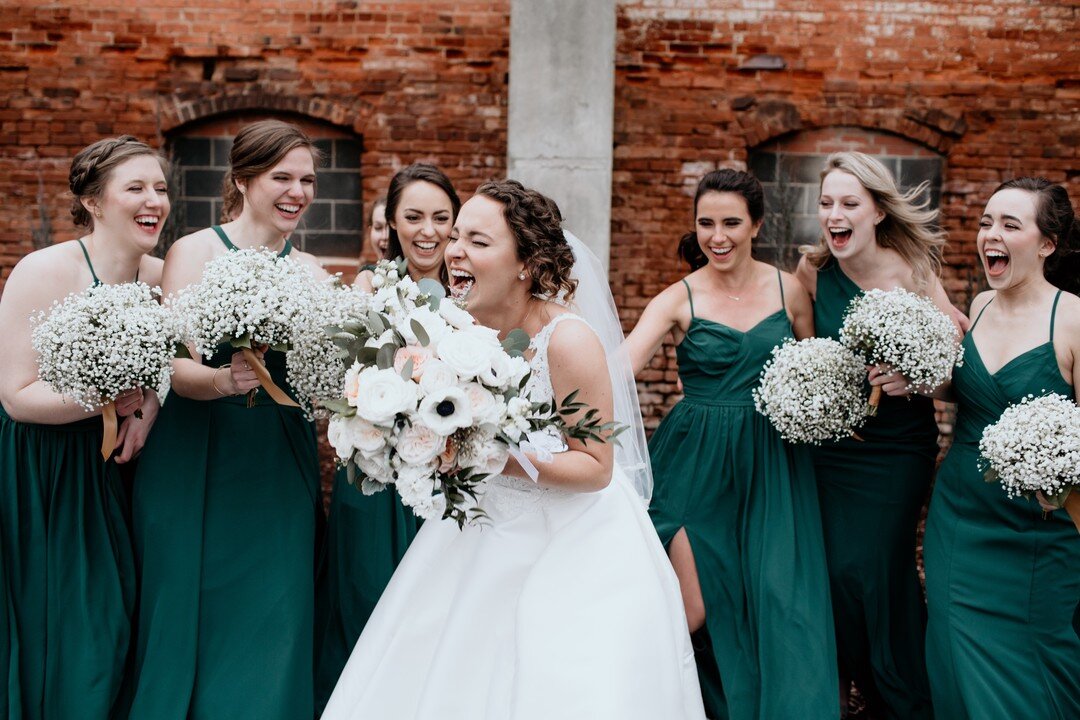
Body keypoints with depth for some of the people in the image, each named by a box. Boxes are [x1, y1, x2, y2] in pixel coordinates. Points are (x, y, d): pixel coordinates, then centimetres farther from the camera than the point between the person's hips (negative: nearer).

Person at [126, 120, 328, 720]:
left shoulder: (311, 272, 8)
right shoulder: (195, 252, -4)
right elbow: (177, 368, -12)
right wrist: (223, 381, -32)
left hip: (282, 468, 3)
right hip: (201, 465, -3)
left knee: (274, 622, 5)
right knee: (200, 622, 4)